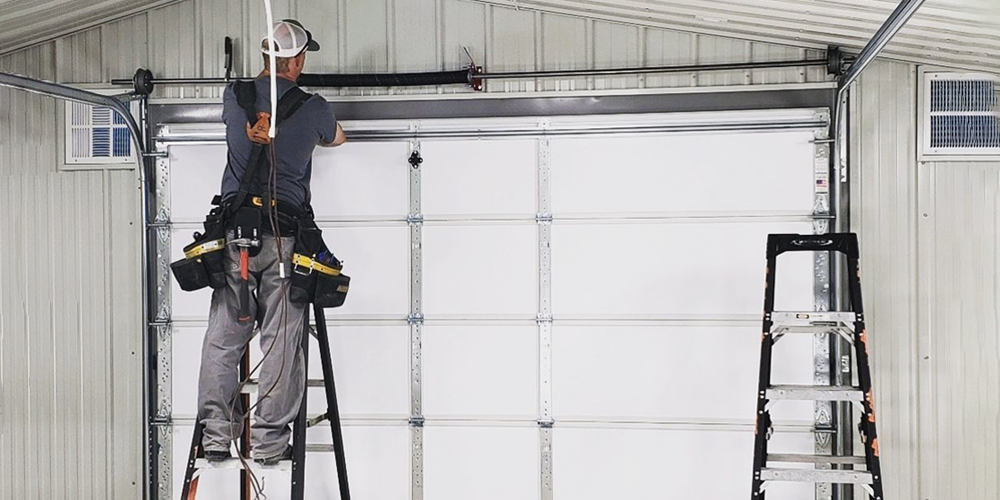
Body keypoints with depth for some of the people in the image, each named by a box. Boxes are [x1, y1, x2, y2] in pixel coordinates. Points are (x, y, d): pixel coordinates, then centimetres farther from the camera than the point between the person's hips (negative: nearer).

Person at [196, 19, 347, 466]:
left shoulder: (235, 96, 8)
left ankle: (216, 436, 5)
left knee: (222, 337, 5)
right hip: (285, 234, -2)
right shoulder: (312, 108, 3)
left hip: (234, 230, 2)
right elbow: (337, 139, 26)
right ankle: (269, 441, 2)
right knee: (281, 341, 1)